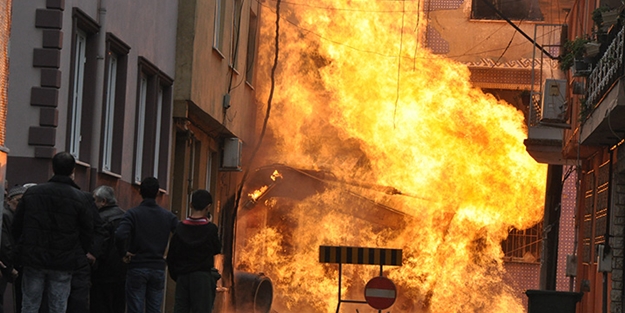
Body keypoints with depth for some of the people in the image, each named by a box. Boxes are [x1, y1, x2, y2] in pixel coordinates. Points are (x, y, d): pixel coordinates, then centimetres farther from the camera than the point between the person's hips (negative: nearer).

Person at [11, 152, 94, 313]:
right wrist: (78, 256, 11)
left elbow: (17, 226, 6)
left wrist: (22, 249, 16)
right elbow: (87, 233, -4)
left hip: (33, 259, 2)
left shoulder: (31, 193, 2)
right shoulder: (81, 199, -6)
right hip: (63, 263, -2)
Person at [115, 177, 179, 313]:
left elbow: (120, 235, -24)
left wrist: (124, 252, -8)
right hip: (159, 268, 3)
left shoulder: (133, 213, -7)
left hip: (137, 267, -3)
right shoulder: (168, 216, 5)